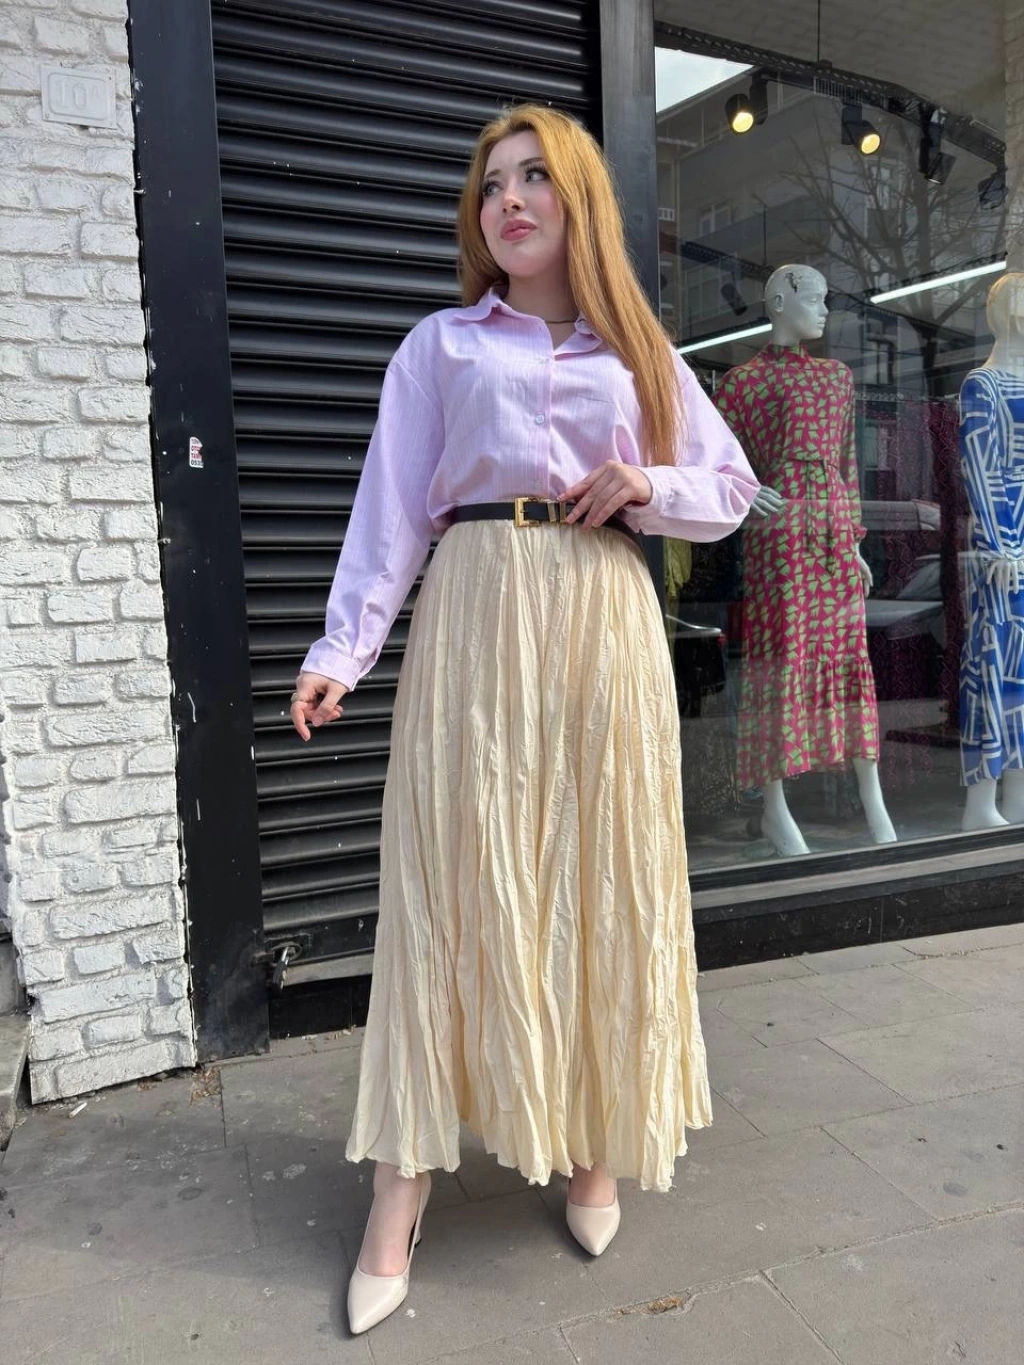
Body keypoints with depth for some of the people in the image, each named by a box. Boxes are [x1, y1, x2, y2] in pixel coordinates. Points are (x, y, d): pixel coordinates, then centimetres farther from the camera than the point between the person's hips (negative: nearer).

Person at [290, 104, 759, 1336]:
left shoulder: (639, 353, 17)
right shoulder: (440, 346, 11)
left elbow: (731, 493, 16)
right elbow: (390, 511, 0)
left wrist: (645, 485, -5)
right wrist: (341, 650, -11)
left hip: (604, 622, 2)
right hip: (475, 618, -2)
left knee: (605, 878, 4)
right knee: (453, 880, -4)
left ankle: (597, 1149, 23)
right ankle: (401, 1193, 6)